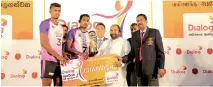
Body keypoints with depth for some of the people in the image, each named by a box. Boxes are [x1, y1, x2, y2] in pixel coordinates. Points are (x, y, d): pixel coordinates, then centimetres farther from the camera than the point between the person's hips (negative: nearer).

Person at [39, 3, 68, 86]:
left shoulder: (60, 27, 17)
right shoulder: (45, 23, -5)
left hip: (59, 59, 7)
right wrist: (58, 56, -16)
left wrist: (64, 56, 4)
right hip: (48, 59, -7)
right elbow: (44, 43, -14)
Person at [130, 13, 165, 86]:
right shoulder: (134, 35, 13)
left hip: (152, 67, -4)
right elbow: (133, 52, 9)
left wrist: (161, 67, -10)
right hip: (140, 68, 4)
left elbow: (160, 51, -4)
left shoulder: (154, 32, 1)